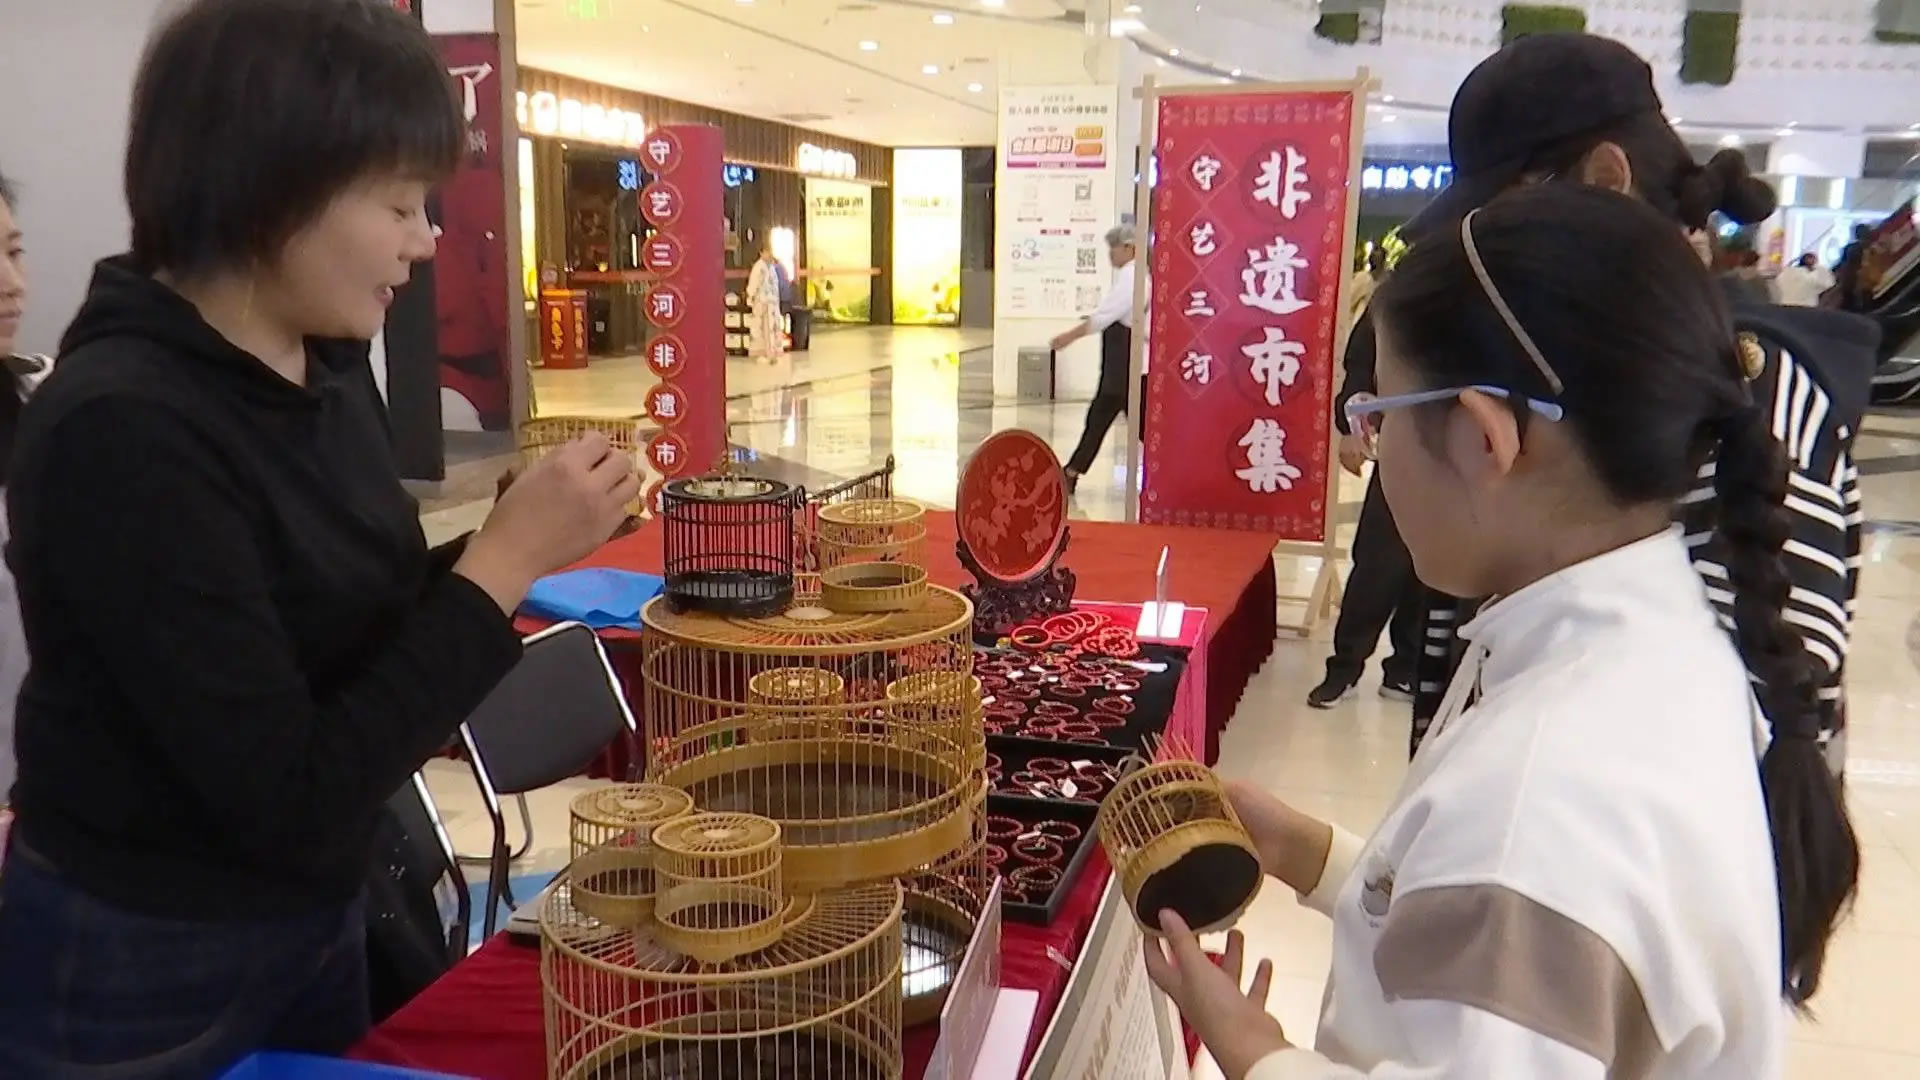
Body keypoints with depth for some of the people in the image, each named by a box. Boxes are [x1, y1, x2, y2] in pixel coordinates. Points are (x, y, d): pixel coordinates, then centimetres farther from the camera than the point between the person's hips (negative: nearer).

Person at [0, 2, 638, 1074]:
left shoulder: (332, 369, -3)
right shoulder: (120, 430, -27)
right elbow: (291, 797, -28)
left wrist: (516, 549, -11)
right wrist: (505, 560, -27)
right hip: (136, 983, -7)